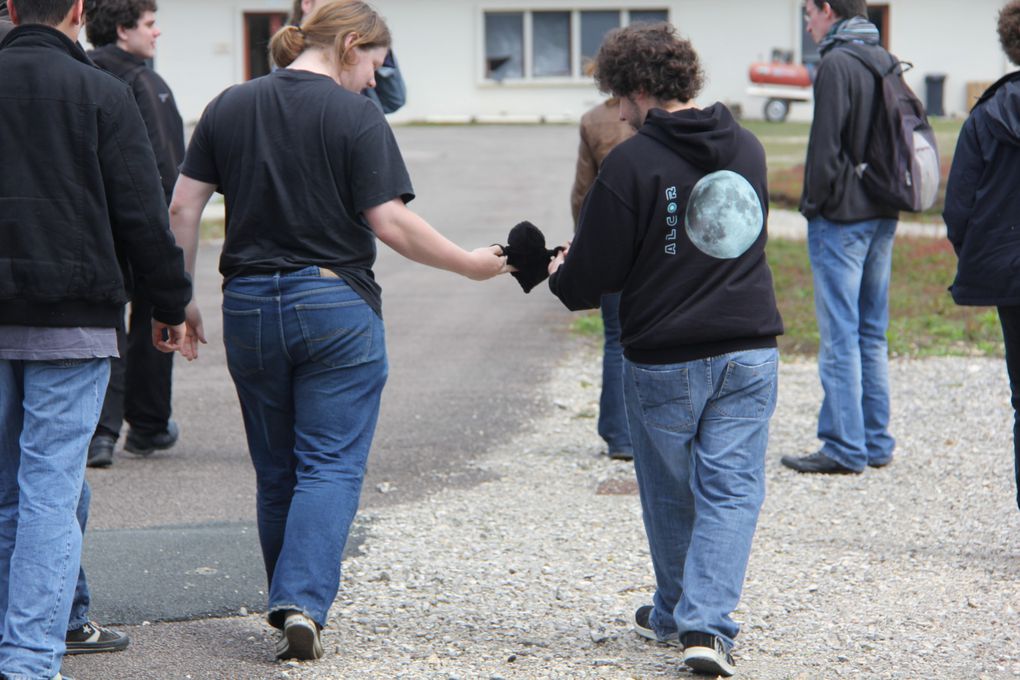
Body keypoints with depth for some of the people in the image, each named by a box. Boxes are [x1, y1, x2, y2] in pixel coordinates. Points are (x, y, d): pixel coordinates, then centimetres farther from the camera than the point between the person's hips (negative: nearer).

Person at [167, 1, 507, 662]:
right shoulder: (355, 116, -8)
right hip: (336, 306, -4)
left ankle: (288, 607, 22)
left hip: (249, 306, 4)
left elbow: (184, 207, 4)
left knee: (276, 470, 15)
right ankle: (303, 603, -17)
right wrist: (470, 263, -3)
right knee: (332, 465, -1)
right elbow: (390, 222, -13)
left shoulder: (229, 107, 6)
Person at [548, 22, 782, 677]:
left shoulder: (631, 162, -13)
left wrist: (559, 275, 15)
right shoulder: (747, 147, 7)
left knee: (670, 494, 14)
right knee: (731, 488, 3)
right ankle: (707, 623, -10)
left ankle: (676, 613, 30)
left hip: (664, 359, -3)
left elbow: (593, 273, -11)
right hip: (750, 349, 3)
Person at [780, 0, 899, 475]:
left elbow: (826, 146, -17)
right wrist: (886, 195, 16)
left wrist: (815, 204, -5)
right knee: (872, 333, 13)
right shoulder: (886, 61, 12)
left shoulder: (836, 63, -14)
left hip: (841, 219, -8)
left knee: (839, 335, -5)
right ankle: (876, 443, 17)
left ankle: (845, 448, -5)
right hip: (883, 216, 8)